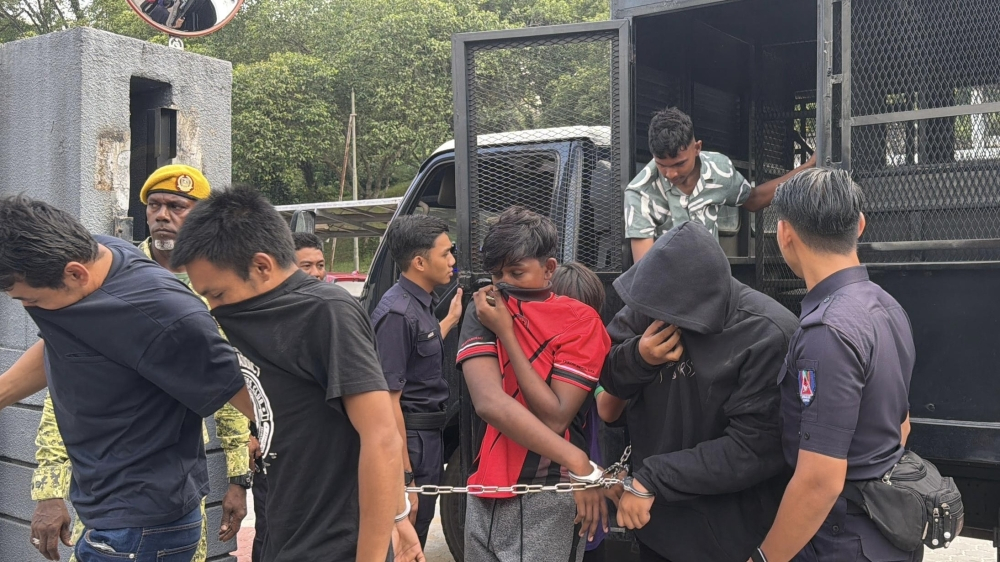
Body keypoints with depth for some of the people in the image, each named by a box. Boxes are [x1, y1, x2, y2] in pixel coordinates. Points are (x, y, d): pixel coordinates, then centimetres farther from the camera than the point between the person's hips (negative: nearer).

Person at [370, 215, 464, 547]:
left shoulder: (421, 304, 8)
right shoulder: (397, 313, -20)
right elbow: (388, 401, -23)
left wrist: (451, 319, 28)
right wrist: (405, 479, -24)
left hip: (430, 436, 9)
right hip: (409, 441, -9)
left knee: (418, 537, 20)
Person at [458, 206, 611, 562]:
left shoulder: (580, 322, -8)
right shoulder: (485, 311, -1)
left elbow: (554, 417, -17)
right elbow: (489, 403, -16)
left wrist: (507, 333, -15)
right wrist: (576, 460, -23)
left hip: (548, 499, -3)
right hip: (487, 492, 4)